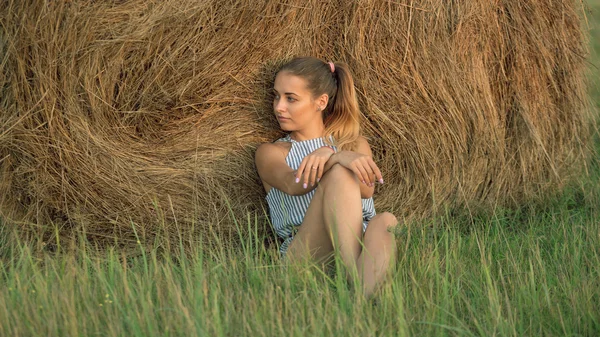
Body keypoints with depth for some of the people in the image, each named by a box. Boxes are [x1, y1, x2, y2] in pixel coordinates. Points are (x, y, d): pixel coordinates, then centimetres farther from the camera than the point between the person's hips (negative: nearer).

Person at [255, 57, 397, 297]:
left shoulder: (355, 144, 23)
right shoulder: (271, 153, 19)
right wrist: (339, 158, -28)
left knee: (385, 221, -34)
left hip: (361, 247, 2)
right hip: (303, 254, -2)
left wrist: (327, 156, -23)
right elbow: (293, 185, -8)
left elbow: (366, 190, -2)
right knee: (339, 175, -29)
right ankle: (355, 281, -52)